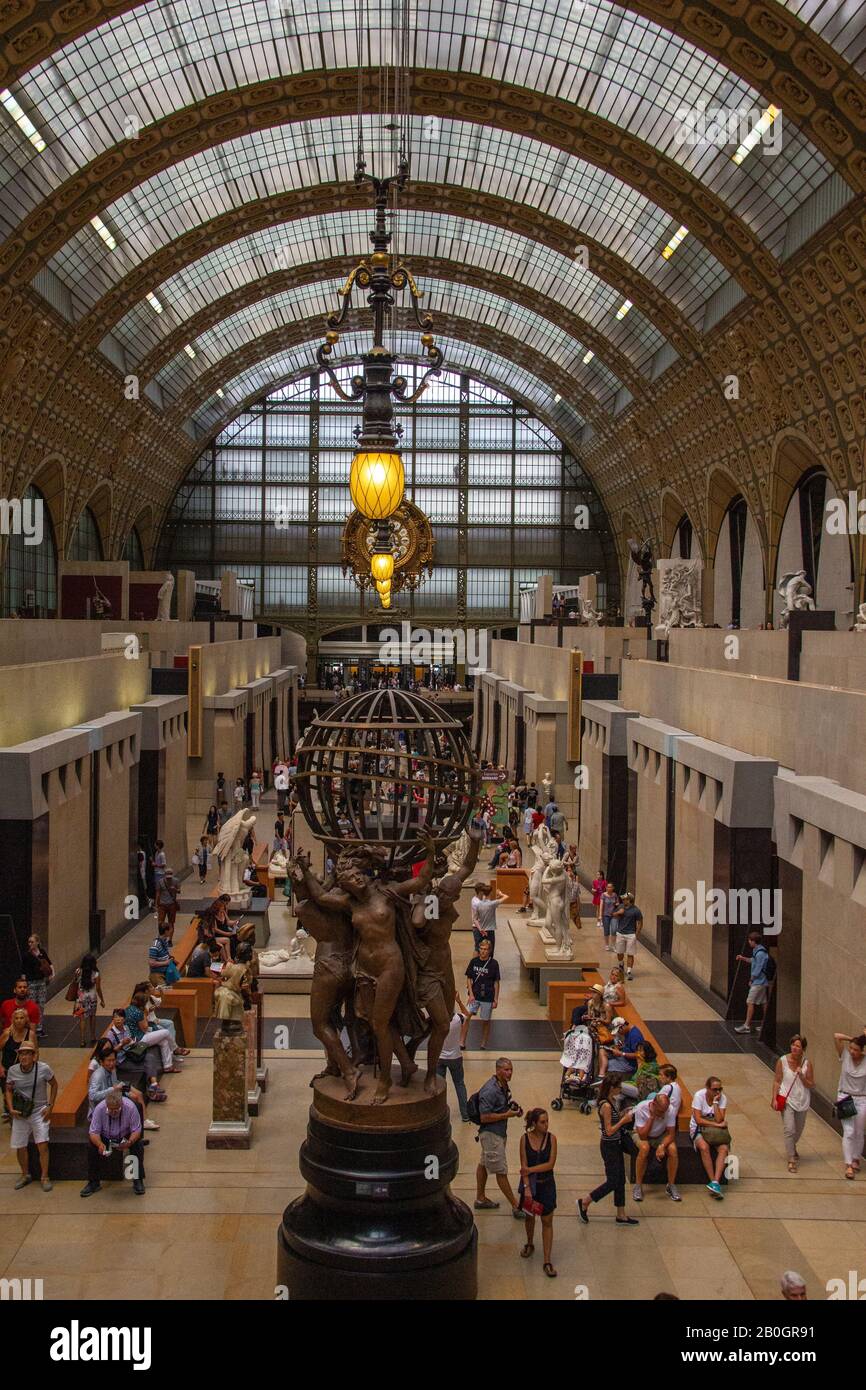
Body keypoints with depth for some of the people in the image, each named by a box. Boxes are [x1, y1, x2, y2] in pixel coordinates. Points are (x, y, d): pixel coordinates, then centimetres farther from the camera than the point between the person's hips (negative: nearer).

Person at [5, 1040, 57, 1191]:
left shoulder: (43, 1068, -15)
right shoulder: (13, 1071, -8)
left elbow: (54, 1085, 1)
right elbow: (8, 1090, 6)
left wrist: (50, 1106, -4)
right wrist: (11, 1109, -7)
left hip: (39, 1111, -3)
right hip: (20, 1113, 3)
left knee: (42, 1144, -12)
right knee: (20, 1146, 8)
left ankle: (44, 1177, 1)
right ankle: (25, 1175, 30)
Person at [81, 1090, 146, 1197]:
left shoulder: (130, 1107, -29)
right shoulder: (99, 1109, -28)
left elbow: (136, 1130, -22)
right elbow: (94, 1132, -23)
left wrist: (129, 1142, -43)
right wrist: (100, 1144, -44)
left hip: (126, 1136, -1)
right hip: (105, 1137, 1)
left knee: (138, 1147, -27)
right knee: (92, 1148, -24)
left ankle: (138, 1181, -10)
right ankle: (94, 1182, -8)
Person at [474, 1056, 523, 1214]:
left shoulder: (504, 1085, 5)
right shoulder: (490, 1090, -25)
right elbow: (484, 1117, -26)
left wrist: (513, 1108, 2)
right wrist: (507, 1115, -22)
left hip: (499, 1132, 10)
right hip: (491, 1134, -10)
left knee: (483, 1164, 20)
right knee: (501, 1171, 0)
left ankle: (480, 1198, 32)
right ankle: (515, 1205, 6)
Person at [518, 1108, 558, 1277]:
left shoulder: (551, 1138, -10)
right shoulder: (525, 1138, -11)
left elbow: (551, 1164, -13)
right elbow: (524, 1165, -12)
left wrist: (531, 1169, -19)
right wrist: (527, 1187, -17)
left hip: (546, 1184, 0)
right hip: (529, 1182, 0)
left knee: (547, 1221, 1)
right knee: (529, 1216, 19)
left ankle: (547, 1261, 5)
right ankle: (529, 1244, 46)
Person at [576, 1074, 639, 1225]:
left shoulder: (613, 1102, 5)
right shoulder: (606, 1106, -24)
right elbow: (609, 1131, -23)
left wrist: (622, 1115, 3)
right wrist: (624, 1120, -18)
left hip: (616, 1145, 9)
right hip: (609, 1146, -9)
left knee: (620, 1181, 14)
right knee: (612, 1182, -2)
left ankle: (621, 1215, 22)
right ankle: (584, 1202, 12)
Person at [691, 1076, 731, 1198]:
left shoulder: (722, 1098, -6)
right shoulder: (699, 1096, -13)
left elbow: (719, 1119, -16)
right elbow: (698, 1120, -17)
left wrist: (715, 1102, -20)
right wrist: (717, 1124, -17)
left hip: (716, 1131, 3)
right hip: (698, 1129, -3)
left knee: (724, 1148, -28)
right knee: (704, 1147, -34)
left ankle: (715, 1182, -34)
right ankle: (713, 1181, -26)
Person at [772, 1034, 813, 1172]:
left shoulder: (807, 1063, -7)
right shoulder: (782, 1061, -10)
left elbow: (811, 1085, -3)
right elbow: (777, 1081, -3)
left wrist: (801, 1076, -21)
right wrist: (774, 1098, -10)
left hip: (802, 1101, 3)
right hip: (787, 1099, -3)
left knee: (798, 1130, 19)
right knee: (789, 1129, -13)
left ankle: (792, 1147, 48)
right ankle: (791, 1160, -3)